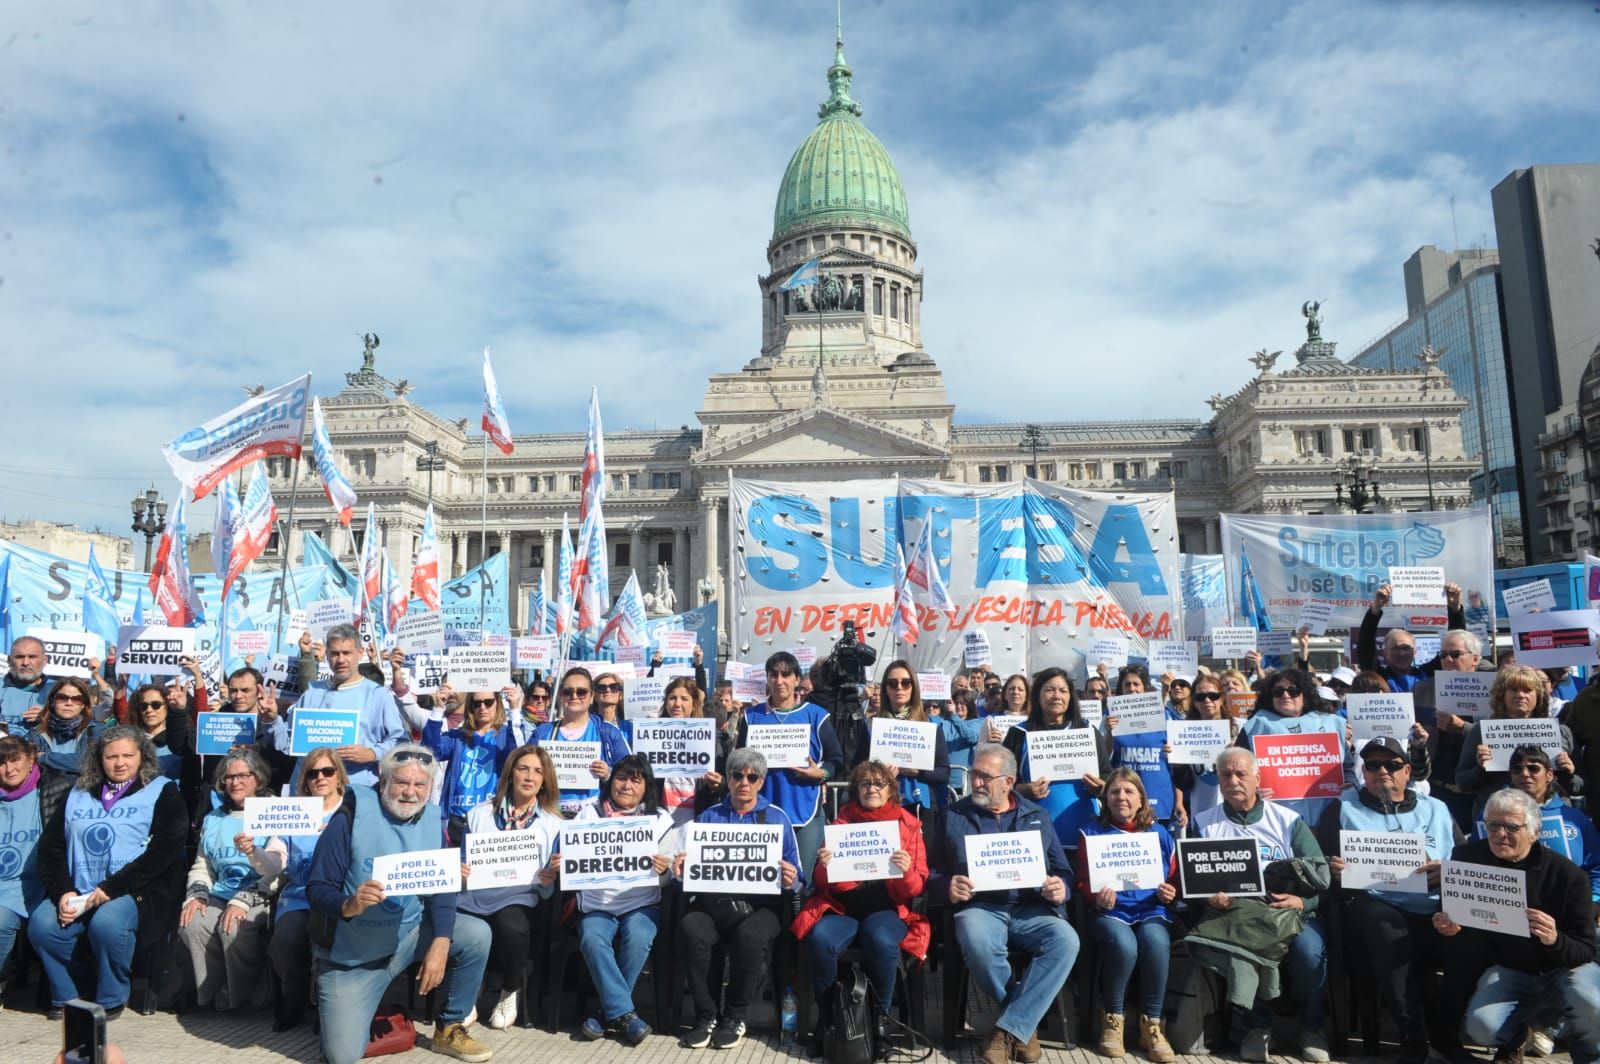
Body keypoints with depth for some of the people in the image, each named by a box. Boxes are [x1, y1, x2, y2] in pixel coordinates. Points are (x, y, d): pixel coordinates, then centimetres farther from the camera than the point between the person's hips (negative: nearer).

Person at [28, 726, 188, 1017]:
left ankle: (111, 999, -8)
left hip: (134, 891, -4)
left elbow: (163, 850, -7)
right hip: (77, 892, 5)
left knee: (106, 924, -32)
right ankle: (68, 994, 2)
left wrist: (111, 889, -14)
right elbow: (50, 844, 11)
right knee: (41, 925, -22)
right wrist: (63, 891, -6)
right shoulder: (79, 793, 20)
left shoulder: (162, 792, 5)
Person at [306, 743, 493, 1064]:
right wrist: (348, 906, -37)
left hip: (409, 935, 4)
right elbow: (316, 888, -16)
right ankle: (339, 1003, 27)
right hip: (351, 955, -3)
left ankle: (448, 1028, 5)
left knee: (477, 935, -15)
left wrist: (440, 944, -22)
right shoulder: (352, 816, -17)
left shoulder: (432, 819, -5)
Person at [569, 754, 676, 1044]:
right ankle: (624, 1014, -22)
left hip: (642, 903, 0)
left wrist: (662, 869, -19)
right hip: (597, 904, 1)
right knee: (592, 938, -29)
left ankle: (611, 1013, -11)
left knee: (637, 937, -30)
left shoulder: (661, 820, 8)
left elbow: (668, 874, 5)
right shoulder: (589, 814, 10)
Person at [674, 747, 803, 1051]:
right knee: (690, 928, -32)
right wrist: (681, 873, -11)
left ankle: (735, 1017, -10)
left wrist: (790, 882, -15)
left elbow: (795, 879, 8)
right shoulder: (708, 817, 15)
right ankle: (706, 1015, -12)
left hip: (762, 905, -1)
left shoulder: (777, 818, 11)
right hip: (714, 903, 2)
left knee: (750, 935, -35)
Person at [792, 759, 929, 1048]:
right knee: (819, 938, -31)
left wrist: (906, 872, -20)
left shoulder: (909, 826, 9)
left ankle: (880, 1015, -9)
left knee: (882, 941, -35)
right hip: (842, 907, 1)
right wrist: (824, 867, -13)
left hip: (886, 908, -1)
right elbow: (824, 885, 10)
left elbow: (916, 888, 3)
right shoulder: (841, 823, 12)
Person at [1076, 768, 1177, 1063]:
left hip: (1151, 911, 2)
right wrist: (1097, 899, -15)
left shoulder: (1160, 834, 15)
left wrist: (1170, 893, -5)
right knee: (1123, 945, -35)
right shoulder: (1092, 832, 9)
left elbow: (1174, 879, 19)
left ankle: (1151, 1026, -16)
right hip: (1109, 912, -2)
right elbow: (1083, 883, 6)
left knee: (1155, 942, -34)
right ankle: (1112, 1021, -11)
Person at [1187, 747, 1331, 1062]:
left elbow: (1320, 872, 5)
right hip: (1231, 909, 0)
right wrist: (1207, 896, -13)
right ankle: (1258, 1027, -7)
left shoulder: (1287, 820, 11)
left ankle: (1311, 1027, -1)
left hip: (1287, 907, 0)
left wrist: (1302, 900, -14)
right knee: (1241, 945, -32)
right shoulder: (1203, 823, 12)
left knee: (1309, 948, -29)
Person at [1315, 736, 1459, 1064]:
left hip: (1434, 909, 2)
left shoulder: (1436, 810, 24)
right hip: (1373, 904, -2)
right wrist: (1332, 869, -12)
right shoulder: (1343, 808, 18)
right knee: (1385, 924, -38)